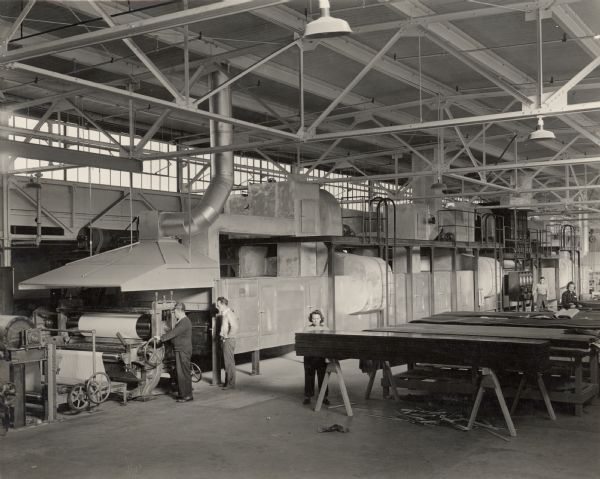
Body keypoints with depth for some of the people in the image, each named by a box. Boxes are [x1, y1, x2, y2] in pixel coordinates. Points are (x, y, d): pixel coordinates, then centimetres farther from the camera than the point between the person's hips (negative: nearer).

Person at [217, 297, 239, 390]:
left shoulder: (228, 313, -16)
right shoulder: (224, 314, 13)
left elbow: (235, 327, -27)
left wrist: (228, 336, -19)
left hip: (228, 340, -10)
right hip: (226, 340, 10)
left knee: (229, 362, -5)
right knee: (227, 362, 14)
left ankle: (231, 384, -1)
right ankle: (228, 382, 22)